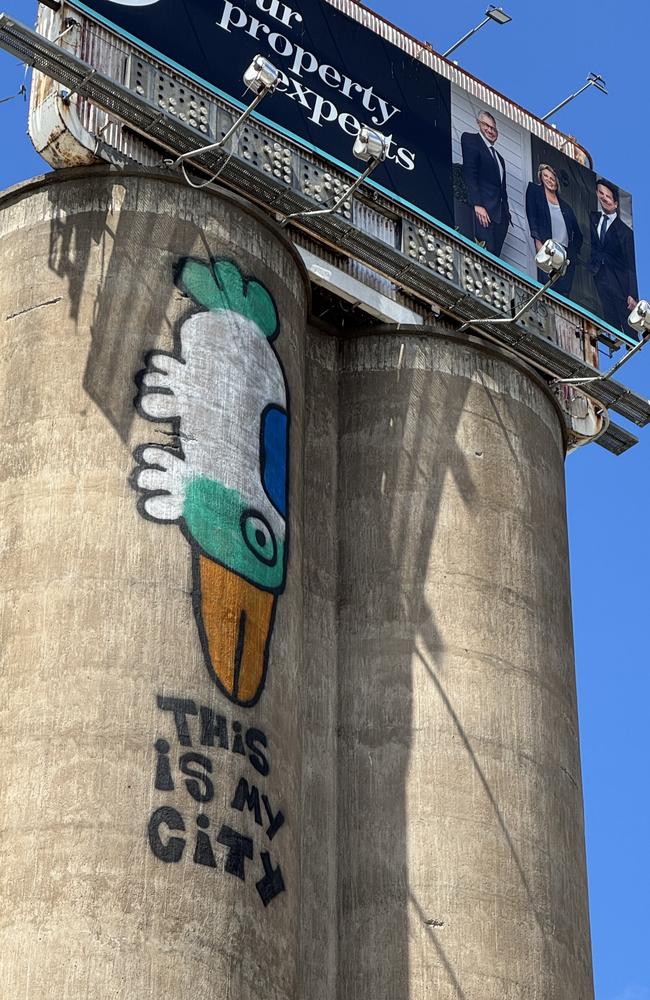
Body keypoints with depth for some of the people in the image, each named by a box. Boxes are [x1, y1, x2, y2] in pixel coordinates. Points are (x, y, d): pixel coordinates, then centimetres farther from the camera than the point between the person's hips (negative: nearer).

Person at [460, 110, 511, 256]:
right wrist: (477, 205, -17)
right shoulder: (470, 139, 3)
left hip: (500, 214, 7)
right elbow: (469, 174, -8)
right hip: (484, 211, -7)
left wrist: (506, 212, 11)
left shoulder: (498, 156, 26)